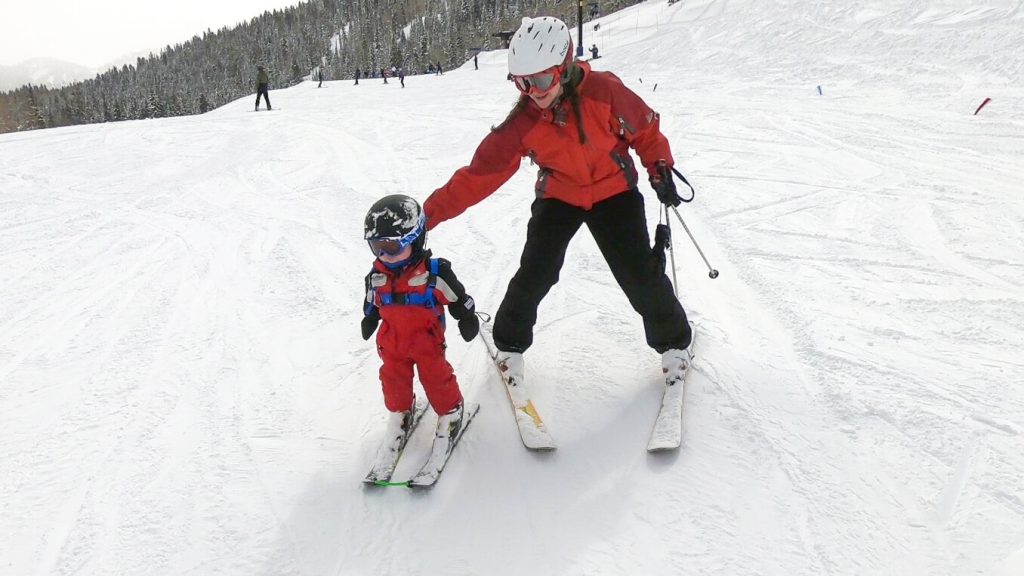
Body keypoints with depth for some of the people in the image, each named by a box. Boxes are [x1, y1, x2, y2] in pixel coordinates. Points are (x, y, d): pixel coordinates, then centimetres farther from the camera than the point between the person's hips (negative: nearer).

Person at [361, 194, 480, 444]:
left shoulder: (434, 272, -21)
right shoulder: (377, 276, -6)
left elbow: (457, 297, -8)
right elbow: (372, 304, 14)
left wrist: (468, 319, 0)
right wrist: (369, 321, 25)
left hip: (426, 338, -4)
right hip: (392, 339, 4)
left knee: (435, 376, 4)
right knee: (393, 378, 12)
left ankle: (450, 411, 27)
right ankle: (399, 411, 37)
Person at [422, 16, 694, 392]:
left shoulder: (604, 92, -23)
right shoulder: (522, 124, -20)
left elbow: (644, 128, -6)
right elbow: (480, 173, -20)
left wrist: (660, 169, -13)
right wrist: (431, 213, -24)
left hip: (614, 193, -1)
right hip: (558, 197, 1)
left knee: (641, 274, -4)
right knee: (534, 275, -7)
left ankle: (674, 343, 22)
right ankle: (510, 344, 21)